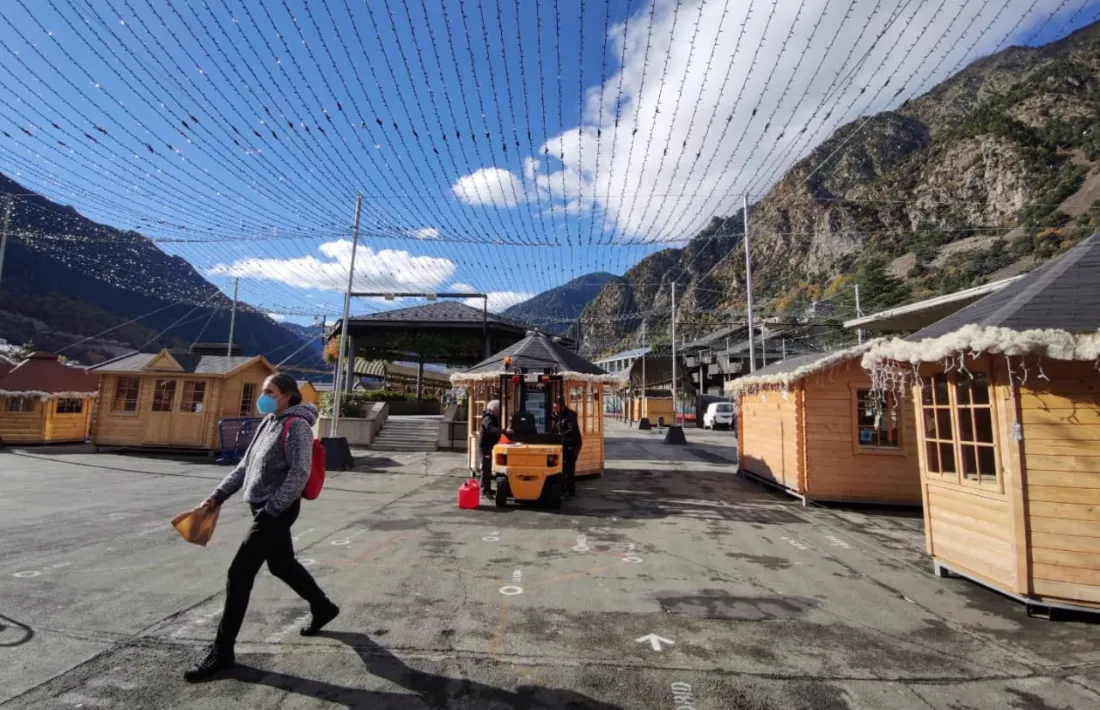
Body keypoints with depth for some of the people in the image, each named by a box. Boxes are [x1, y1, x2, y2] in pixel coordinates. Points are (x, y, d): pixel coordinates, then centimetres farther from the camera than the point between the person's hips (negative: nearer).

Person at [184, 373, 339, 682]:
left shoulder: (296, 426, -16)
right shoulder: (267, 423, 11)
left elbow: (299, 474, -21)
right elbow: (245, 465, 15)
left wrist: (271, 509, -22)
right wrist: (217, 496, 7)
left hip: (278, 511, -9)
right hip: (264, 509, 9)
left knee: (239, 574, -4)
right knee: (282, 565, 20)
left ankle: (221, 653, 11)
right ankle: (323, 607, 39)